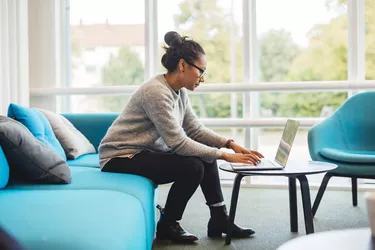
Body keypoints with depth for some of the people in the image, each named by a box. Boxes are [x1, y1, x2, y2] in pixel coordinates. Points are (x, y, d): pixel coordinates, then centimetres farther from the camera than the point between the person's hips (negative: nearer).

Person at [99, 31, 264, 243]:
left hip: (146, 152, 9)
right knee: (192, 166, -24)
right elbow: (178, 143, -28)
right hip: (120, 157, -9)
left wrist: (230, 144, -8)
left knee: (206, 156, -1)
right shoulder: (156, 92, -26)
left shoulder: (180, 91, 2)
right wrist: (225, 156, -24)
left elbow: (196, 130, 5)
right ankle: (167, 226, -3)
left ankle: (219, 219, 7)